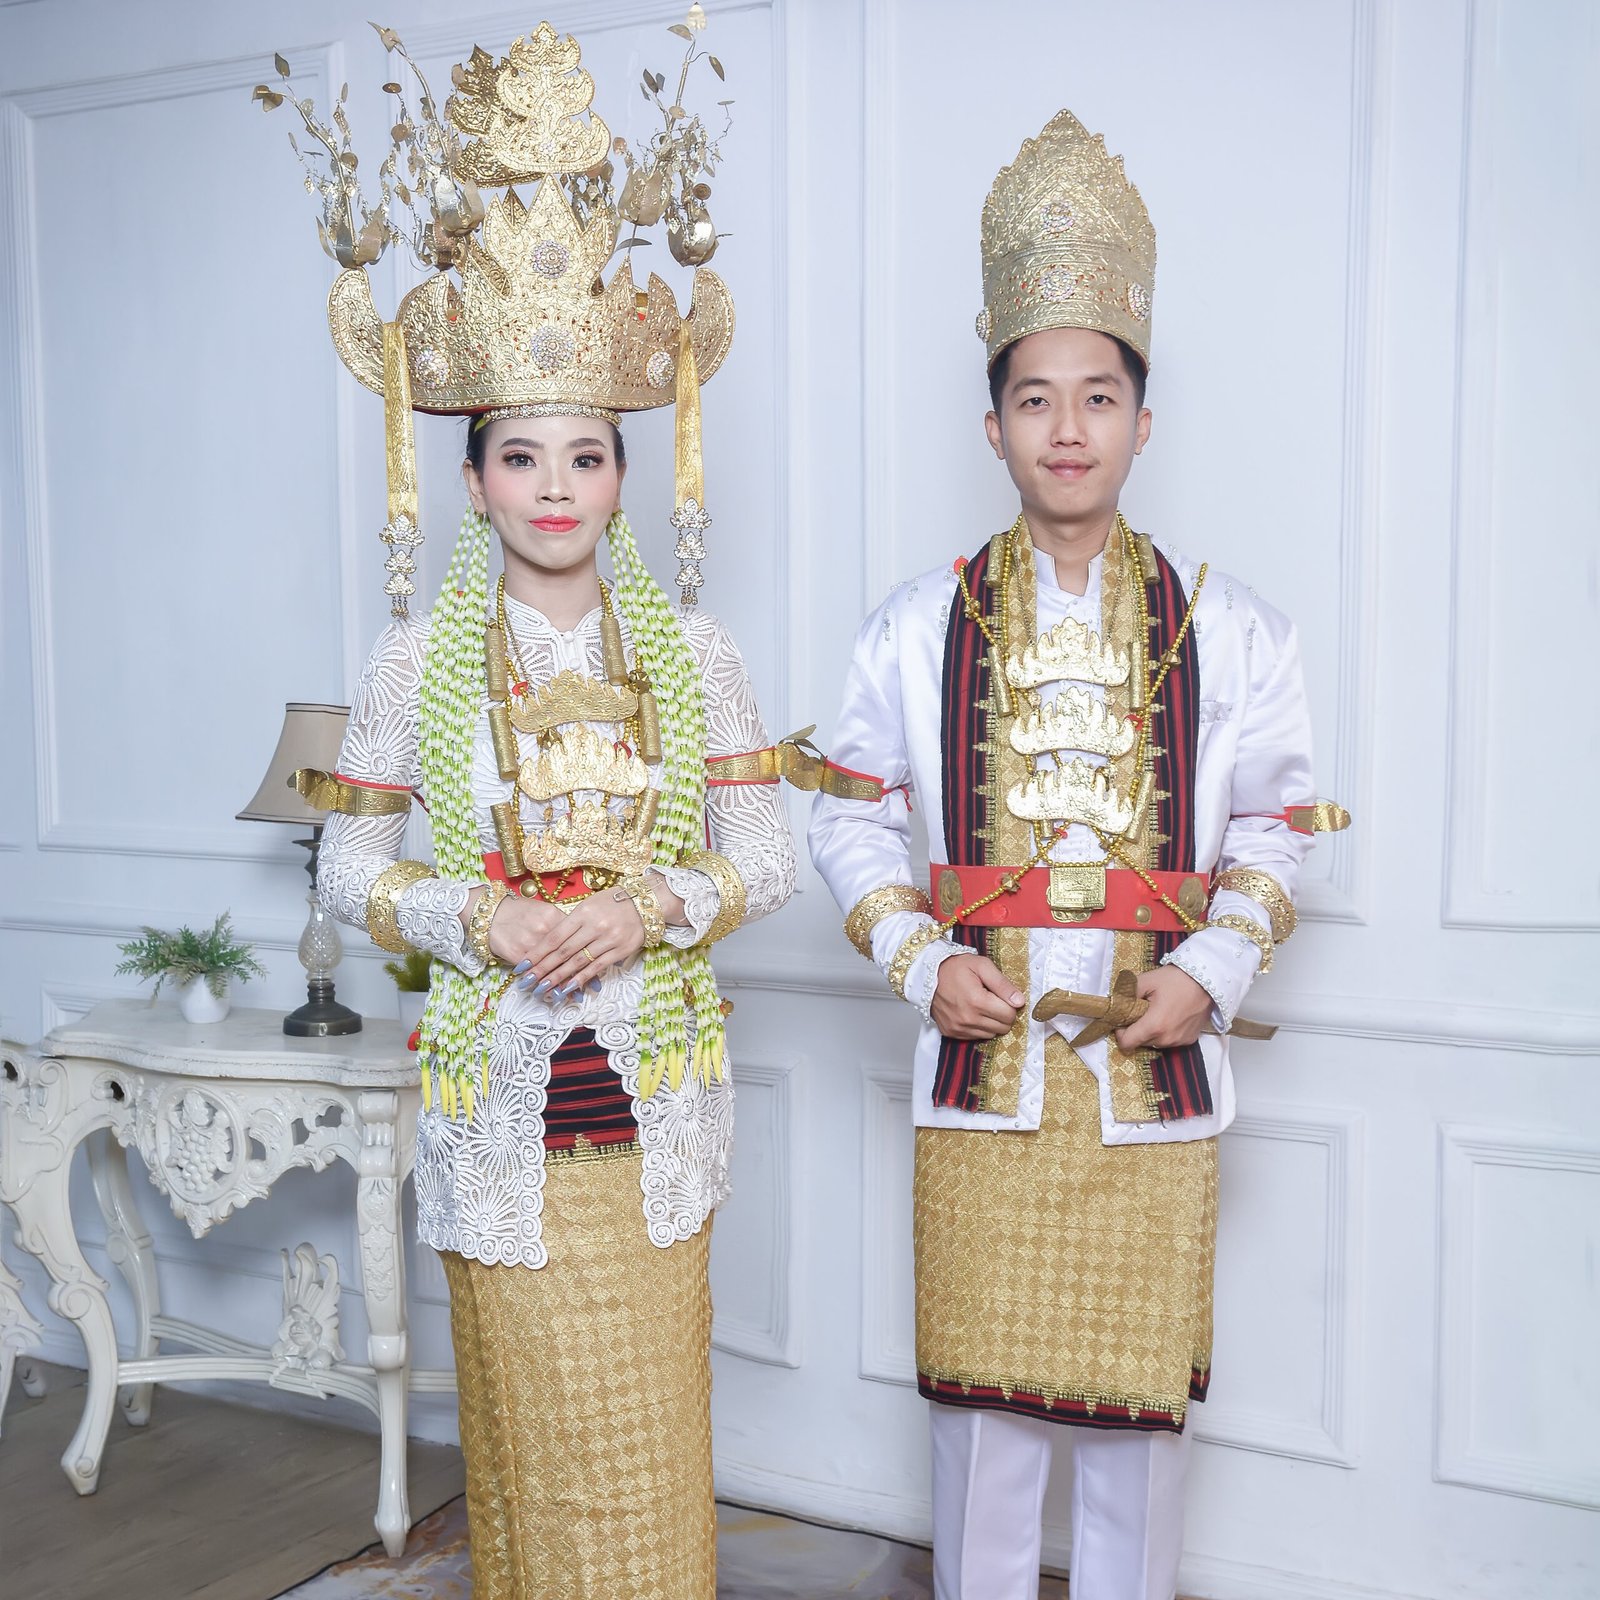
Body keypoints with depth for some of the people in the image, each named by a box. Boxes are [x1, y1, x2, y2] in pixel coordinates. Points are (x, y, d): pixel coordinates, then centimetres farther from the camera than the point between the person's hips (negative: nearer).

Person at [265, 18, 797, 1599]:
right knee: (537, 1437, 8)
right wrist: (476, 915, -15)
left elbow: (766, 858, 2)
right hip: (498, 1096, 0)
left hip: (655, 1089, 1)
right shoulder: (415, 659, 0)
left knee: (650, 1447, 8)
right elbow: (347, 870, 2)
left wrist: (655, 904, -15)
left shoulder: (693, 650, 2)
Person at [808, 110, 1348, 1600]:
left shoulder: (1226, 628, 4)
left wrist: (1213, 971, -7)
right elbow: (851, 816, 7)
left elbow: (1272, 825, 8)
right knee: (978, 1383, 9)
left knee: (1139, 1390, 9)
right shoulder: (918, 625, 3)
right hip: (980, 1062, 0)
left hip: (1153, 1073, 0)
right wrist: (921, 962, -6)